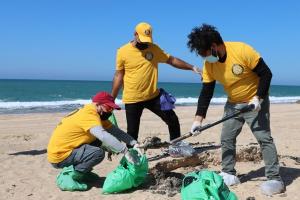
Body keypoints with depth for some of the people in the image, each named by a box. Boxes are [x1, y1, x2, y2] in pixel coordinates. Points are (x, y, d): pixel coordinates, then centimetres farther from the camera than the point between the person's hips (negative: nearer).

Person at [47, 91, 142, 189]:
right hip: (59, 156, -10)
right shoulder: (88, 115, -23)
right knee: (98, 153, -24)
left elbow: (116, 131, 1)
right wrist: (125, 151, -40)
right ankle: (73, 178, -6)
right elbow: (103, 136, -39)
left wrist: (134, 143, -12)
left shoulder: (99, 115, 7)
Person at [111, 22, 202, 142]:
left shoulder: (154, 49, 3)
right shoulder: (123, 52, -5)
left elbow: (171, 60, 10)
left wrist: (192, 67, 3)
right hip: (132, 100, -3)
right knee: (132, 132, 3)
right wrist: (112, 99, 2)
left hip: (153, 96, 3)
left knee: (173, 120, 4)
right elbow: (118, 76, 1)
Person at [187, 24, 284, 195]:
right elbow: (206, 93, -5)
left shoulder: (242, 50, -27)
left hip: (256, 101, -6)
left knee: (264, 138, -10)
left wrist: (258, 98, -26)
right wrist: (199, 119, -10)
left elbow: (266, 73, -19)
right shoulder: (209, 65, -10)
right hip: (233, 104, 6)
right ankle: (229, 174, 17)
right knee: (226, 139, 4)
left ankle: (275, 178, -3)